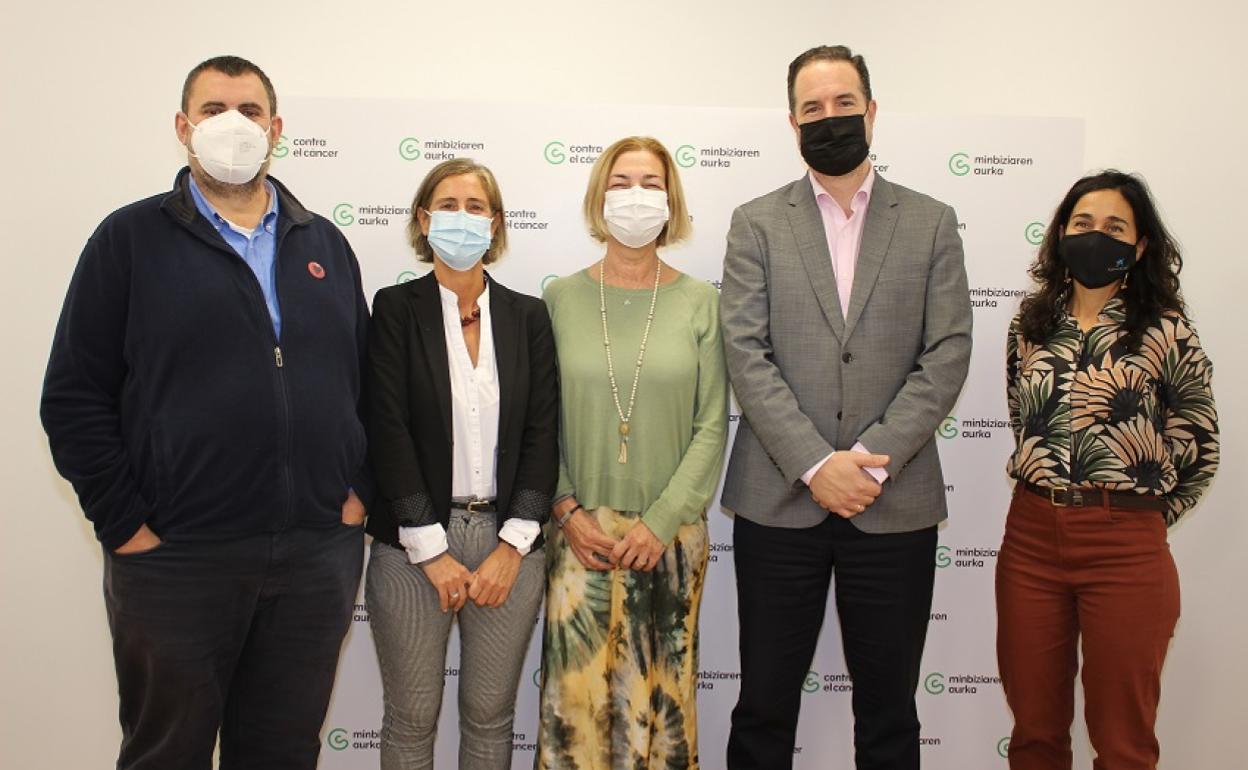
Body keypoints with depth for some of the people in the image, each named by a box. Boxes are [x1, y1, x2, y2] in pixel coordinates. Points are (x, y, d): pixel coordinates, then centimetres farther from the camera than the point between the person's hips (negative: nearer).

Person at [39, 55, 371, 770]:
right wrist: (125, 525, -7)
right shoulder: (131, 238, 0)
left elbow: (369, 379, 13)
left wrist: (360, 490, 4)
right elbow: (74, 397, -3)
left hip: (320, 555, 3)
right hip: (177, 558, -3)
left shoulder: (324, 244, 11)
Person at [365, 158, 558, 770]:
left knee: (491, 714, 12)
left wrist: (514, 545, -7)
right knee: (412, 717, 9)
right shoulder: (396, 309, -1)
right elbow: (388, 431, -7)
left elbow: (542, 432, 1)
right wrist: (432, 550, -11)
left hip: (508, 540, 2)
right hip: (414, 543, -2)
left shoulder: (528, 316, 6)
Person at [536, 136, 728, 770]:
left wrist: (660, 523, -8)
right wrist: (567, 511, -7)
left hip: (671, 534, 0)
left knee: (662, 694, 8)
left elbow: (711, 426, -1)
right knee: (576, 694, 3)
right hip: (581, 532, 0)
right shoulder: (560, 298, 3)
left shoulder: (698, 301, 1)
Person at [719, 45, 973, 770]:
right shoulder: (756, 223, 5)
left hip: (895, 505, 1)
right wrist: (815, 465, -14)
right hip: (779, 500, 0)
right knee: (764, 706, 9)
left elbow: (947, 355, -1)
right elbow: (747, 355, -4)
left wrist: (871, 459, -12)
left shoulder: (931, 223, 7)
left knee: (889, 710, 12)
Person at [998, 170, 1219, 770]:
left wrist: (1143, 516, 8)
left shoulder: (1165, 332, -4)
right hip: (1030, 537, 3)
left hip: (1126, 548, -3)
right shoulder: (1030, 324, 7)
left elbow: (1198, 449, 3)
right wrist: (1054, 502, 12)